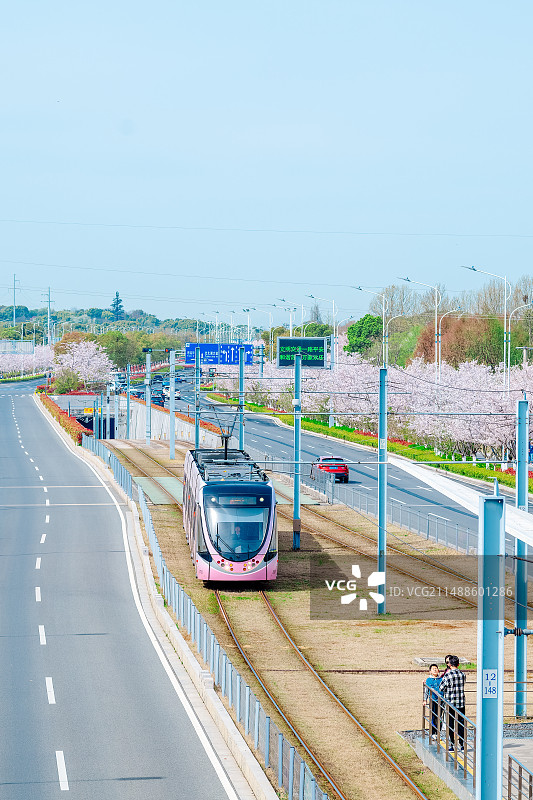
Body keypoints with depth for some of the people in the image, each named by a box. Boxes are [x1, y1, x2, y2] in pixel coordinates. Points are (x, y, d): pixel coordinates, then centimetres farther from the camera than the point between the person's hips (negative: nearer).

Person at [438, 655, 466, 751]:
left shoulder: (447, 676, -15)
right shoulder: (462, 675, -2)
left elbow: (440, 689, -7)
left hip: (450, 704, -3)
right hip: (461, 703, 4)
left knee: (451, 725, 5)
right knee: (461, 724, 11)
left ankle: (451, 745, 6)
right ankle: (462, 744, 14)